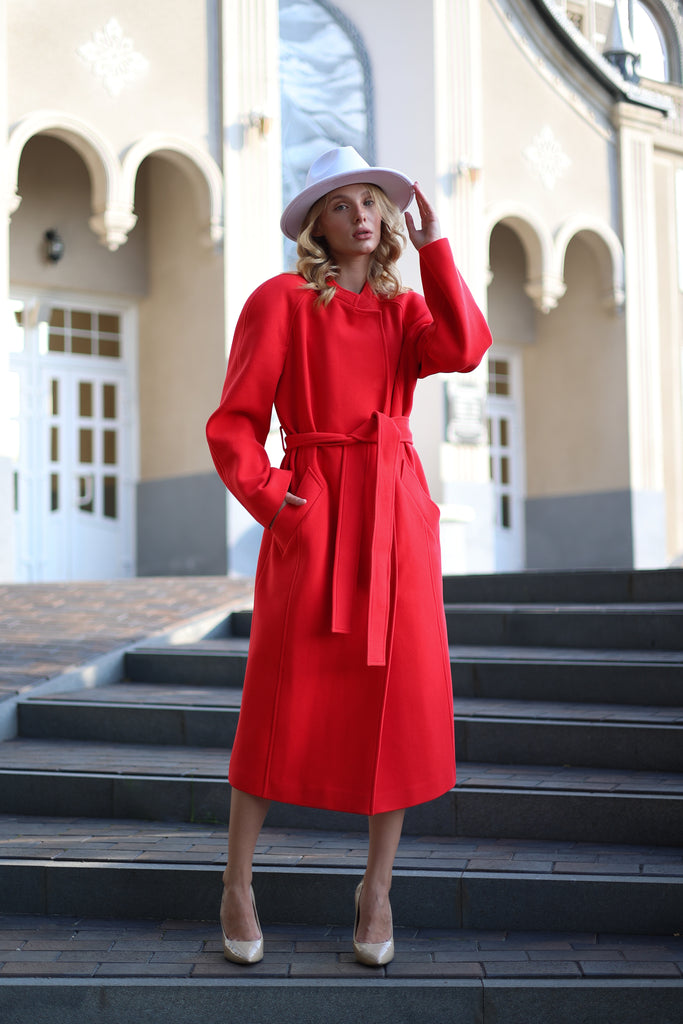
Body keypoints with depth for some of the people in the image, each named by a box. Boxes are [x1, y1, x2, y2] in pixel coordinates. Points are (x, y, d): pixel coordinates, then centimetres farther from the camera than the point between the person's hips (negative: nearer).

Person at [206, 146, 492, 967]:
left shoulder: (406, 311, 15)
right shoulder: (282, 300, 3)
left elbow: (463, 349, -8)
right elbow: (234, 421, 0)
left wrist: (432, 248, -5)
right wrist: (266, 497, -12)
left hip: (397, 515, 4)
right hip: (312, 519, -4)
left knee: (399, 699, 3)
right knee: (284, 699, -2)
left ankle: (377, 889, 18)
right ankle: (237, 886, 15)